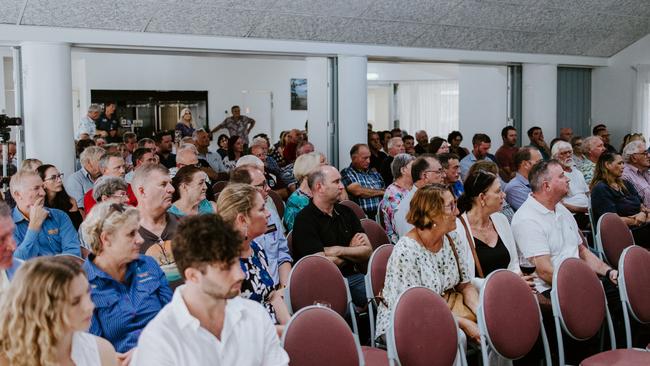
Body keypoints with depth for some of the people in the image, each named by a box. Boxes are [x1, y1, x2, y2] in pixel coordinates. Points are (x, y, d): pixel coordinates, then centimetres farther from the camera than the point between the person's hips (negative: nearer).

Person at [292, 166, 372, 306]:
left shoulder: (346, 212, 14)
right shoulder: (305, 219, -7)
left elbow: (368, 252, 8)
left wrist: (339, 250, -9)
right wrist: (353, 250, 3)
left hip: (354, 277, 6)